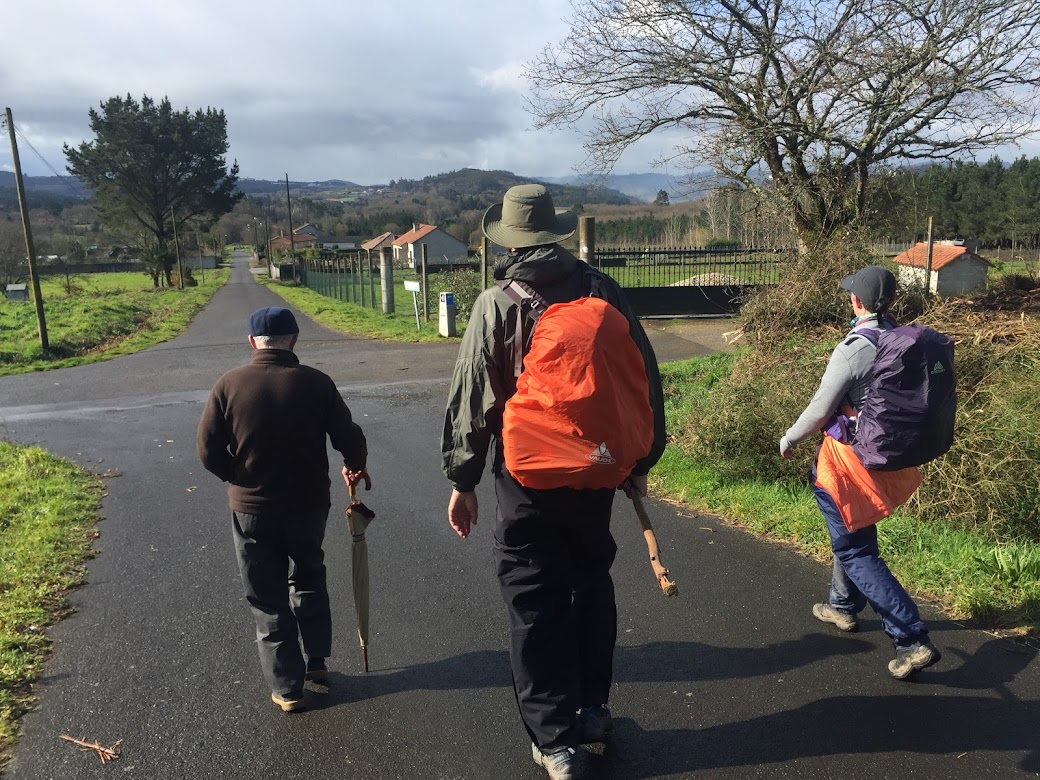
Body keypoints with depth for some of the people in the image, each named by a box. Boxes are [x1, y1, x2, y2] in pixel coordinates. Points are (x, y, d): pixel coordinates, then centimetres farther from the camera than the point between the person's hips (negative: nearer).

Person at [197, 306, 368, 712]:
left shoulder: (229, 384, -10)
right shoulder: (315, 382, -10)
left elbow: (208, 450, -8)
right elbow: (350, 439, -7)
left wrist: (239, 478, 10)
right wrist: (355, 467, 14)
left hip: (252, 508, -1)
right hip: (309, 503, 1)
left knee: (269, 599, 13)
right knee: (309, 579, 26)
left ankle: (287, 687, 20)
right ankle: (316, 660, 31)